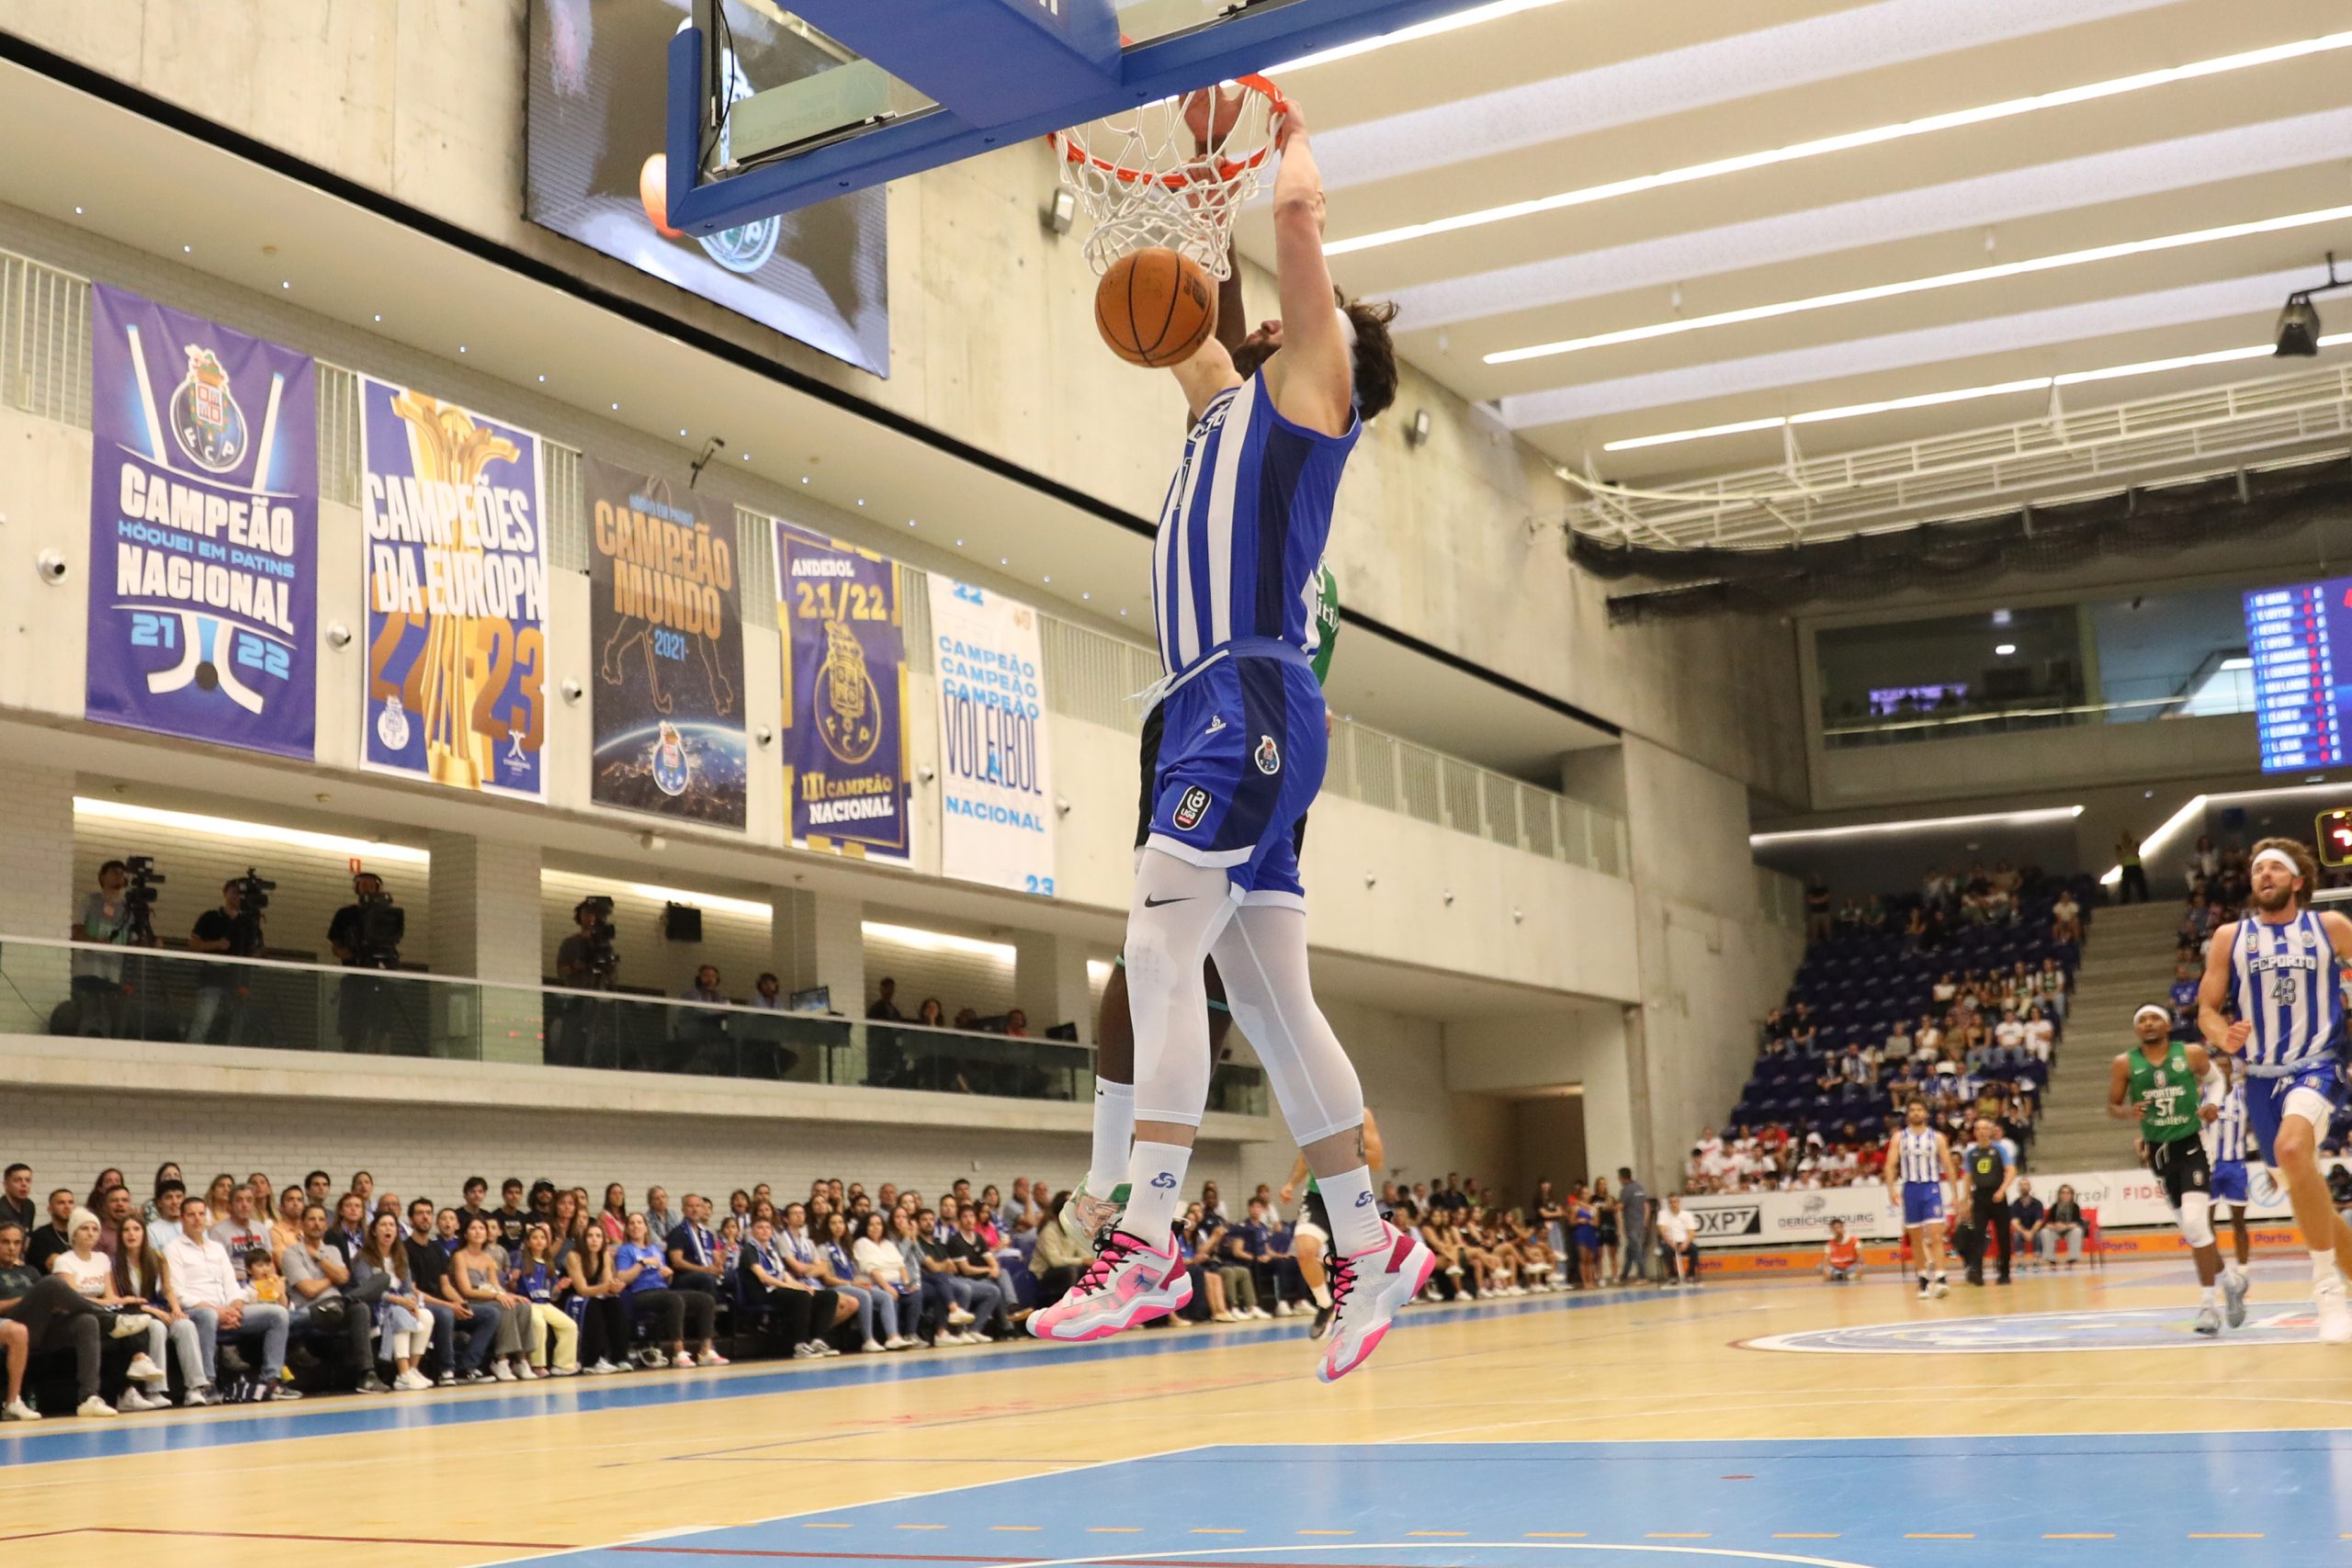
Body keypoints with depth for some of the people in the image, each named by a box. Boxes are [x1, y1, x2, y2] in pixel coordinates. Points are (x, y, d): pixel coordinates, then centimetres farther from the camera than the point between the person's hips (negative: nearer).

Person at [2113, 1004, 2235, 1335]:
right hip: (2159, 1150, 3)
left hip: (2192, 1145, -3)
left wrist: (2213, 1103, -8)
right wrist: (2128, 1113, -19)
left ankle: (2207, 1302, -8)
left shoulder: (2192, 1054, -7)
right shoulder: (2125, 1063, -5)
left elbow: (2215, 1078, 12)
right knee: (2189, 1227, 12)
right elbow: (2112, 1106, 3)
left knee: (2195, 1223, -18)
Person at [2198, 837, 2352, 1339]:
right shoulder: (2229, 937, 5)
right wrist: (2224, 1038, -14)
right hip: (2261, 1077, 4)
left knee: (2292, 1147, -32)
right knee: (2308, 1197, 10)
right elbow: (2207, 1008, 6)